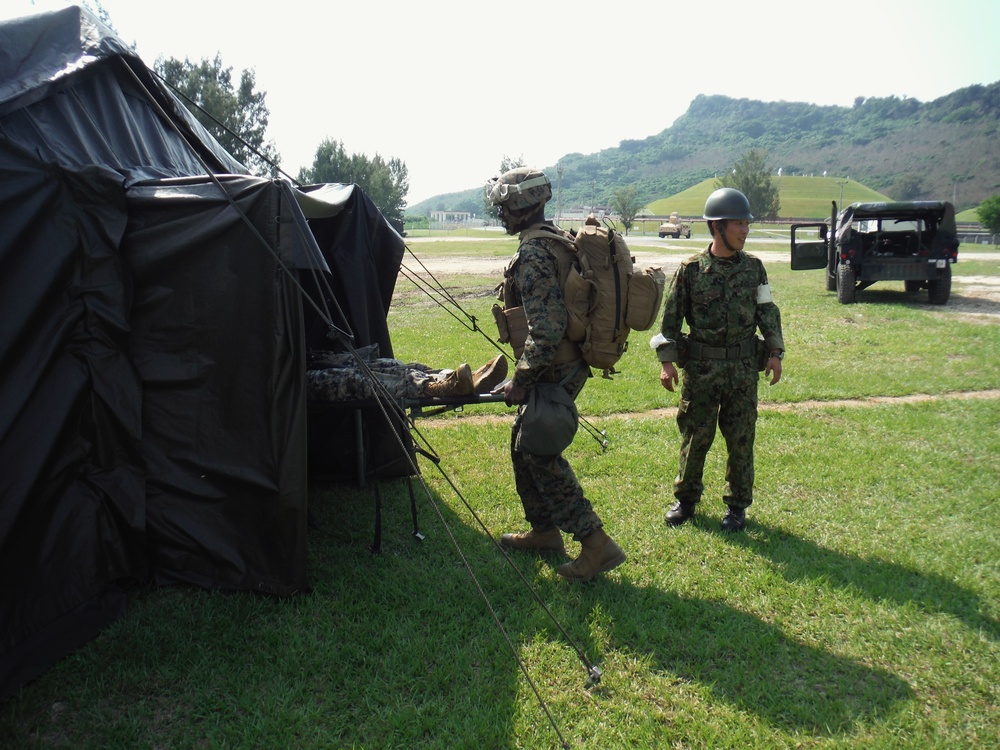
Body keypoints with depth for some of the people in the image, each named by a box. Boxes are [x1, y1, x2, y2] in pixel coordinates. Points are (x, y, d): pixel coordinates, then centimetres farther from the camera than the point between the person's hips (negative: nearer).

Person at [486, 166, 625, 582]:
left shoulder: (533, 255, -19)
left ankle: (596, 543, -1)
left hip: (553, 371, -10)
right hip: (567, 364, 10)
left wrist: (520, 382, -20)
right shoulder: (558, 241, 13)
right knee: (523, 444, 18)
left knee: (539, 454, -5)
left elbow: (545, 330, -27)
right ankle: (544, 530, 30)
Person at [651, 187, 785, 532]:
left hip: (744, 368, 2)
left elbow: (768, 312, 10)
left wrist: (775, 352, 3)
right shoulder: (691, 269, -5)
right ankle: (686, 498, 25)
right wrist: (666, 360, -8)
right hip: (701, 368, -2)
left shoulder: (754, 267, 3)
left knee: (741, 439, 8)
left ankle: (737, 505, 22)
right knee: (695, 436, 7)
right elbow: (671, 317, -2)